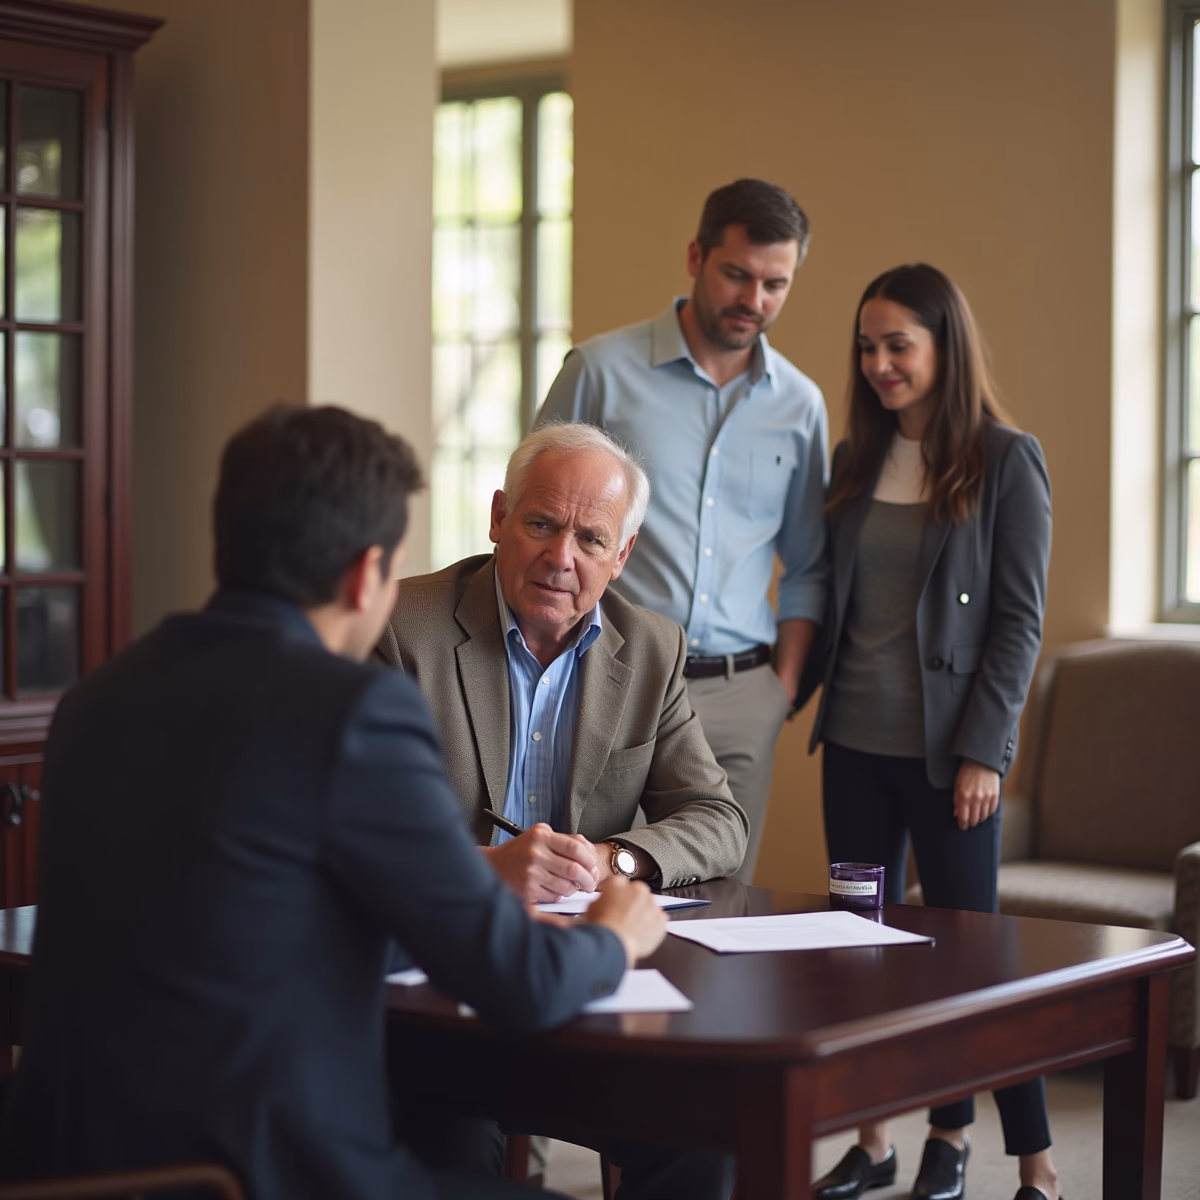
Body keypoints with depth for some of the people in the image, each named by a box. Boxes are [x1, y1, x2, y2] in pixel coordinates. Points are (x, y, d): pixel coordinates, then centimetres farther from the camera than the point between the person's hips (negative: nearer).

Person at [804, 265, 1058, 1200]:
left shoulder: (1006, 460, -5)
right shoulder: (853, 462, 9)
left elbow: (1020, 619, -7)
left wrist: (983, 751, -12)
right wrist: (797, 690, 3)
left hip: (946, 748, -5)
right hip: (854, 739, 5)